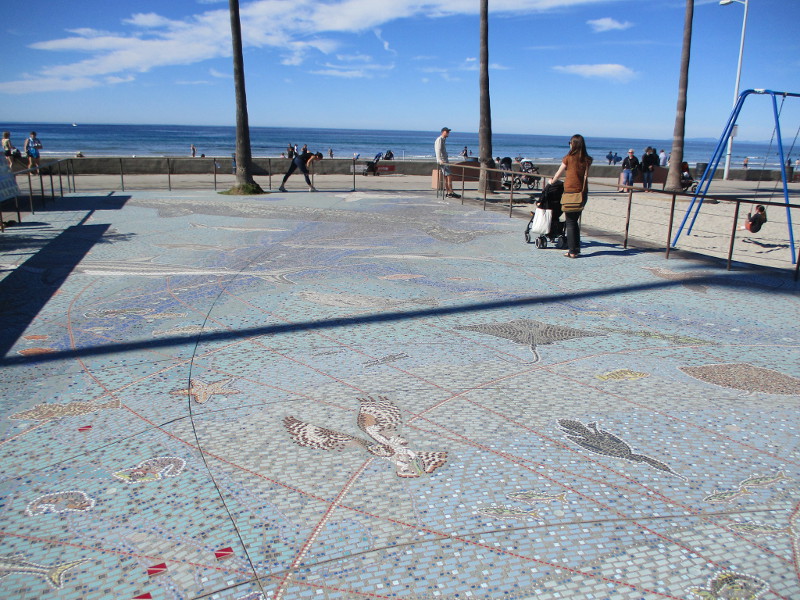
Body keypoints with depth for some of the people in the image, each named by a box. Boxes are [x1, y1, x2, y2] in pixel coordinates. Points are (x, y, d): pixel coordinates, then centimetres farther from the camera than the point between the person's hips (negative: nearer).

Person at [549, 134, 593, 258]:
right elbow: (585, 175, 13)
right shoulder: (587, 160, 3)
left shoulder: (568, 158, -4)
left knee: (570, 222, 2)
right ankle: (577, 249, 17)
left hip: (570, 192, -4)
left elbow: (559, 174, 8)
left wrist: (552, 181, 28)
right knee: (575, 221, 16)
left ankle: (572, 251, -1)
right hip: (583, 193, 4)